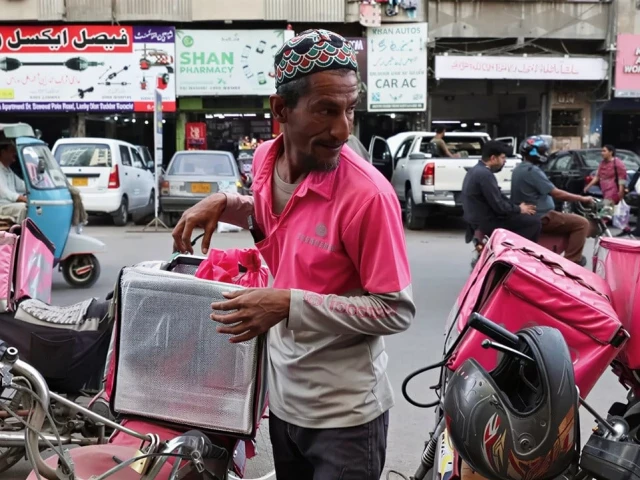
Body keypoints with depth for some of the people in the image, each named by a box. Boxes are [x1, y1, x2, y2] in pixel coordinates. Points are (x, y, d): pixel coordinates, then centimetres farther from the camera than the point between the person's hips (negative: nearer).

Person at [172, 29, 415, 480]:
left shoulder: (368, 193, -25)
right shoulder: (265, 158, -5)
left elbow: (397, 310, -21)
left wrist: (291, 304, -28)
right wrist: (225, 203, -3)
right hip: (282, 396, 7)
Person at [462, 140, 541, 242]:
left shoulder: (477, 170, 11)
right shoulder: (485, 174, -21)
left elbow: (499, 197, 16)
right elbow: (499, 206, -21)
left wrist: (517, 207, 6)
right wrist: (519, 209, -5)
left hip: (478, 220, 10)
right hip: (486, 223, -10)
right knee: (534, 223, -9)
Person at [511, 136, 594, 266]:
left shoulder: (519, 168, 12)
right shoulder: (532, 170, -20)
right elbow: (556, 193, -20)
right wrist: (582, 199, -11)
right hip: (540, 218, -11)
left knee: (572, 219, 28)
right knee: (582, 223, -11)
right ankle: (571, 260, -12)